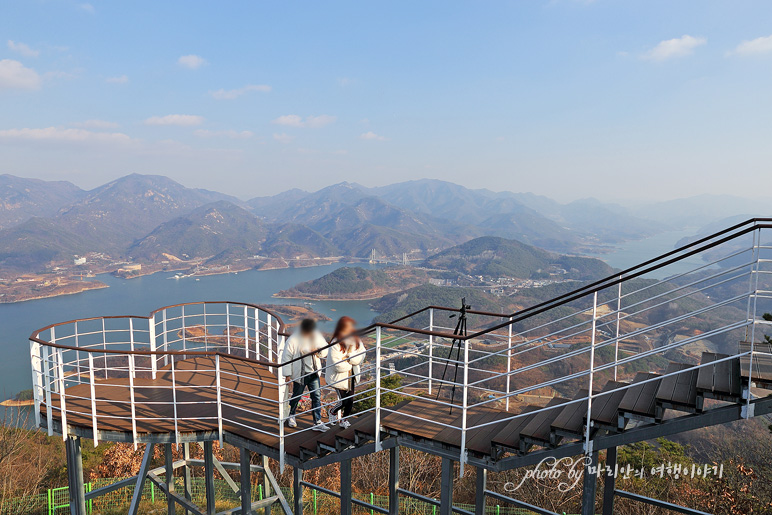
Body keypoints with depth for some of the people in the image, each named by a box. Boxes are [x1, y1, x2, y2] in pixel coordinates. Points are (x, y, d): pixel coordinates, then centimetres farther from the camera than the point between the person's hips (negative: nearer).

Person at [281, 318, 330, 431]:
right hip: (299, 374, -3)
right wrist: (287, 374, -11)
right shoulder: (293, 340, -15)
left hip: (313, 373, 3)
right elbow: (286, 357, -11)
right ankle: (291, 415, 41)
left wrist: (317, 351, -13)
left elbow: (326, 350, 9)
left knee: (317, 396, 0)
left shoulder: (316, 336, -1)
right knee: (296, 396, 14)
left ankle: (317, 422, 7)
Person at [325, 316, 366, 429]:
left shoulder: (357, 341, -5)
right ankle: (332, 412, 31)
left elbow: (359, 359, -10)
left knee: (350, 400, 9)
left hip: (352, 377, 5)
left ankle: (344, 419, 33)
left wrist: (349, 354, -24)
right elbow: (338, 366, -25)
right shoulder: (336, 344, -22)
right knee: (344, 401, -1)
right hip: (339, 378, -5)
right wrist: (351, 364, -11)